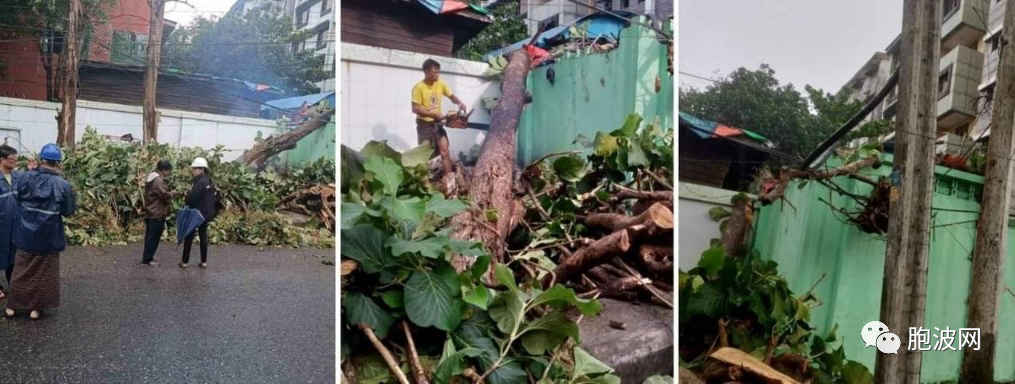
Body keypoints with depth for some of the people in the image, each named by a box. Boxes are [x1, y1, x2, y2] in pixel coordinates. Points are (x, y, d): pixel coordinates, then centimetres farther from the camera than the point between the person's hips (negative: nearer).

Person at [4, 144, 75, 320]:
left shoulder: (27, 177, -10)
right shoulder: (63, 185, -15)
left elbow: (15, 196, 7)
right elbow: (69, 212, -6)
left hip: (26, 234, 2)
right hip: (49, 237, -2)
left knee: (22, 270, 18)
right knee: (44, 272, 12)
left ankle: (12, 306, 26)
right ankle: (37, 308, 17)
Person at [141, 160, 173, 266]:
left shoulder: (152, 178, 15)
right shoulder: (158, 180, -20)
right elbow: (164, 195, -23)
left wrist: (169, 194, 11)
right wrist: (172, 194, -5)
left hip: (151, 212, 11)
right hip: (157, 213, -11)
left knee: (150, 236, 16)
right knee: (154, 237, -3)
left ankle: (146, 257, 24)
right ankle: (147, 259, 3)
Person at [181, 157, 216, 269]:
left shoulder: (200, 182, -19)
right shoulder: (209, 181, 9)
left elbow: (192, 198, -23)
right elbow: (212, 197, 14)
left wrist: (188, 193, -4)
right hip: (206, 213, 8)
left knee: (189, 237, 2)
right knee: (203, 237, 11)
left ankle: (185, 262, 6)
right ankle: (204, 262, 12)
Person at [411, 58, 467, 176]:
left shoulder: (440, 84, 1)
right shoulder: (419, 87, -15)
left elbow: (451, 96, 15)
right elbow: (415, 109, -18)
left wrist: (459, 103, -7)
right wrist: (434, 114, -22)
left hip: (437, 123, 5)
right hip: (424, 124, -5)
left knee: (445, 151, 1)